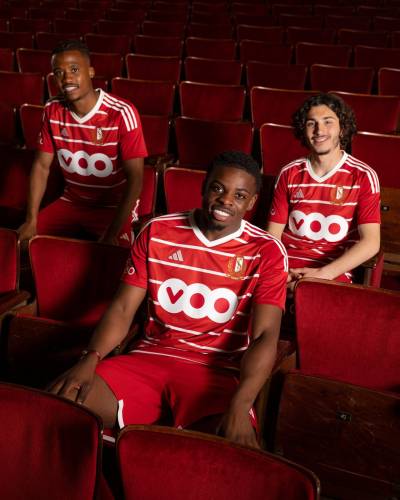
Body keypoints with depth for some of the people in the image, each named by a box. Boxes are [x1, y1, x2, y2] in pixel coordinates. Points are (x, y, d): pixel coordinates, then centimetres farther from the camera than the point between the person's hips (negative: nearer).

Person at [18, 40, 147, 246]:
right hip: (71, 202, 5)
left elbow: (135, 178, -22)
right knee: (23, 243, -7)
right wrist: (31, 220, -8)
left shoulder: (121, 113, -22)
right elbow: (41, 166, 2)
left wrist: (112, 234, -27)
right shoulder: (52, 111, -5)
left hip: (114, 207, -5)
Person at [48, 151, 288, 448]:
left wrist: (240, 407, -28)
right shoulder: (157, 232, 6)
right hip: (149, 358, 3)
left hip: (217, 372, -2)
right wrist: (90, 360, -15)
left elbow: (265, 336, -12)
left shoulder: (267, 253, -2)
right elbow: (123, 308, 4)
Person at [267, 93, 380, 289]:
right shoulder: (289, 174, 7)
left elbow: (370, 243, -9)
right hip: (286, 269, 3)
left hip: (333, 274, -2)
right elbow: (273, 234, 8)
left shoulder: (363, 177, -2)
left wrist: (322, 274, -18)